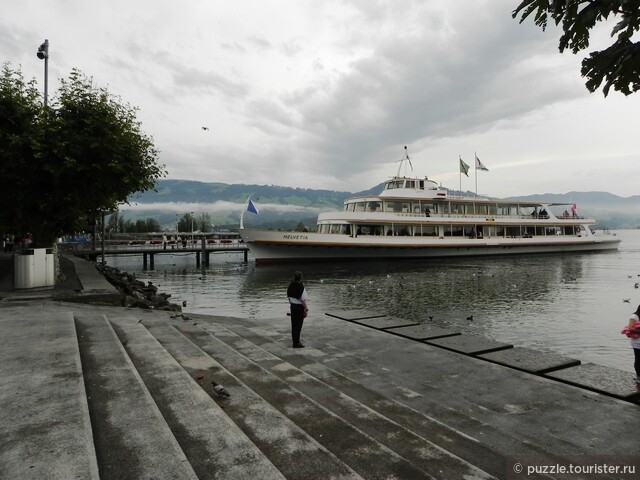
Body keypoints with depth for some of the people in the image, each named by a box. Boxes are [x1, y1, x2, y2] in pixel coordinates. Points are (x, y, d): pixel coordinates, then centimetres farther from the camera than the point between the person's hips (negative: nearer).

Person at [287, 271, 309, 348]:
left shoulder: (291, 286, 1)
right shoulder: (301, 287, -21)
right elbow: (303, 300, -19)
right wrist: (306, 310, -11)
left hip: (293, 306, 7)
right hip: (299, 307, -7)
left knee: (294, 324, 16)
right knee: (298, 325, 1)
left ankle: (294, 340, 29)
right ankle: (296, 343, 6)